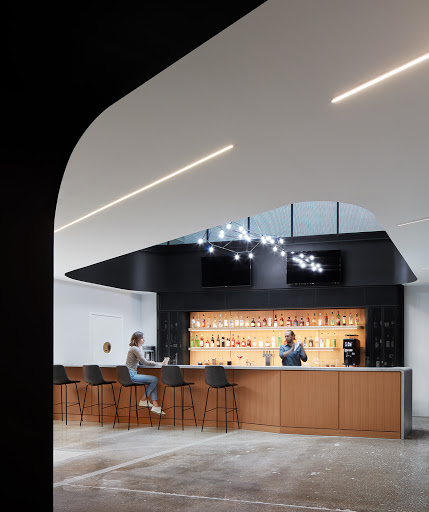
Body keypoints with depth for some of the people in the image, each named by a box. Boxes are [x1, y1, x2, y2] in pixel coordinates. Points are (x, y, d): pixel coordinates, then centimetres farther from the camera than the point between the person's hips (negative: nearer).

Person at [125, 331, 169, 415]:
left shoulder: (137, 348, 17)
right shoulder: (134, 349, -14)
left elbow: (142, 362, 26)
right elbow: (145, 362, -18)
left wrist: (150, 362, 7)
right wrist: (161, 364, -14)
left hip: (133, 374, 10)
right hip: (131, 375, -10)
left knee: (153, 381, -2)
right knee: (155, 379, -14)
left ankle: (155, 406, -8)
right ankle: (143, 400, -3)